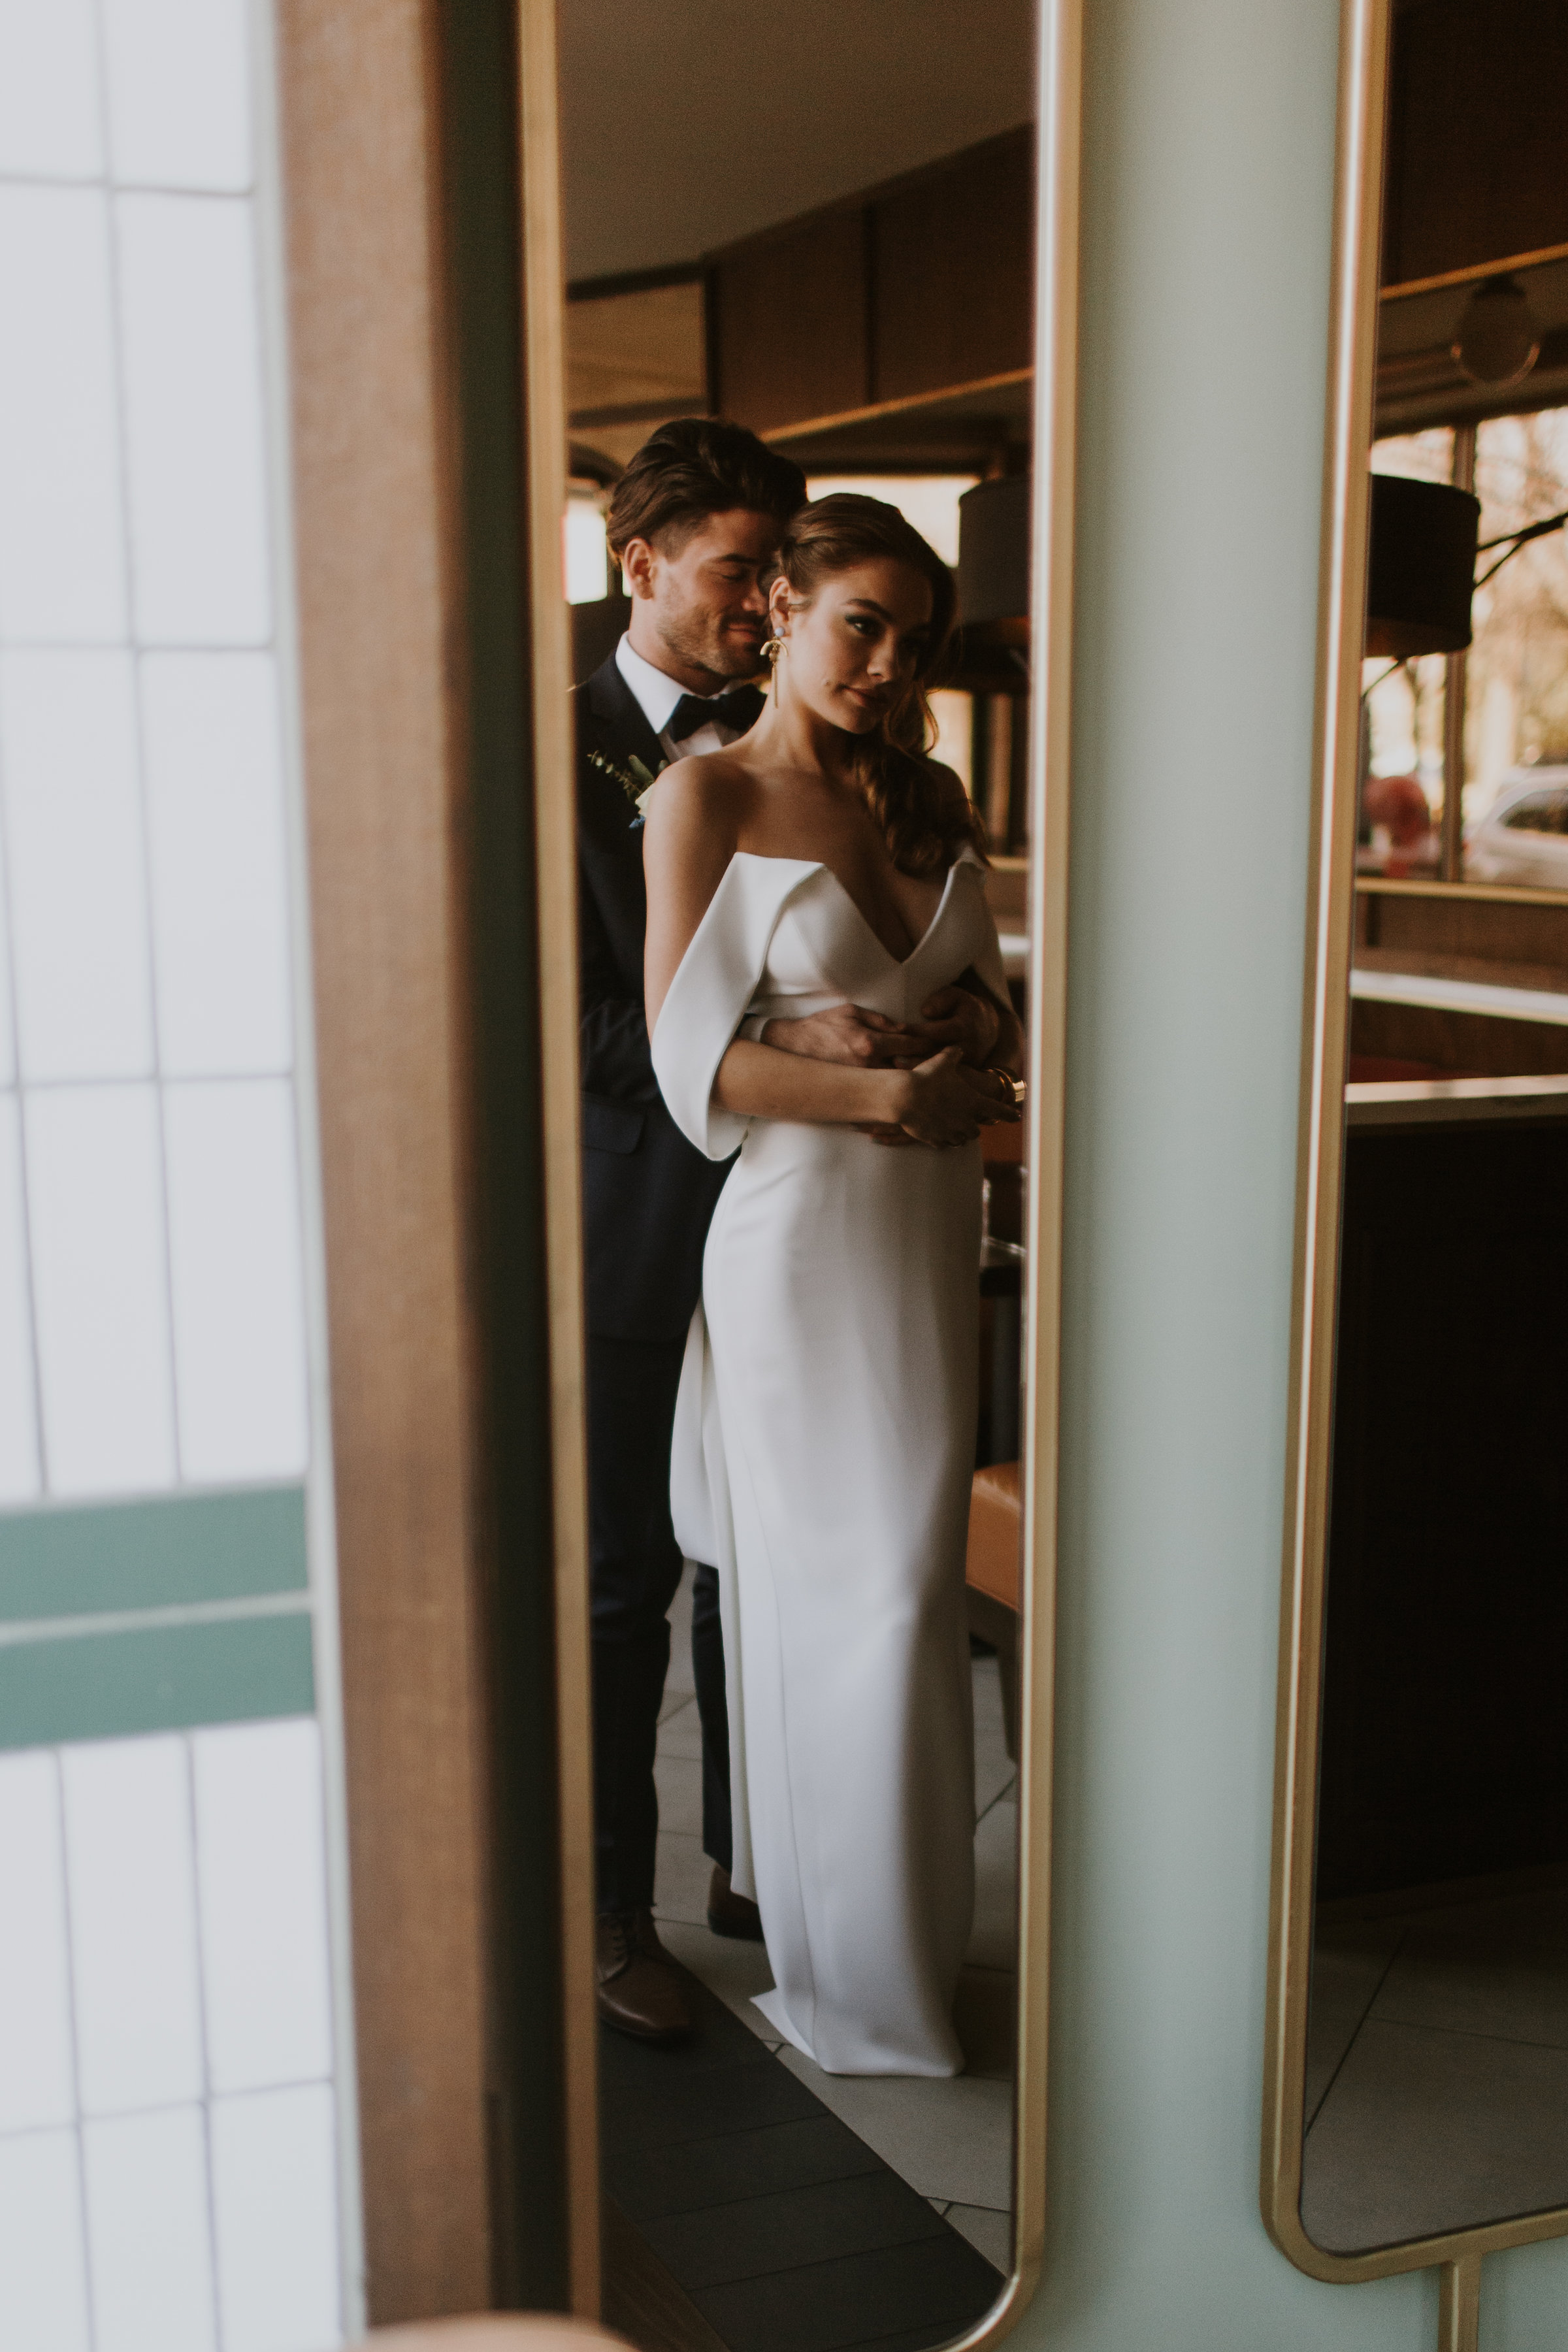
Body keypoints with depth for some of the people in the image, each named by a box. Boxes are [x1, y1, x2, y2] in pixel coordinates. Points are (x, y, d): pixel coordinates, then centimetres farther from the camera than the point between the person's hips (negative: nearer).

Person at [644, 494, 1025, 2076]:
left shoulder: (932, 798, 11)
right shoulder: (706, 795, -6)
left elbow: (991, 1004, 12)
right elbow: (695, 1058, -11)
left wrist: (921, 1038, -10)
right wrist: (882, 1091, -19)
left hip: (930, 1231, 5)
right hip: (799, 1230, -5)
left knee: (904, 1575, 12)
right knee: (850, 1592, 1)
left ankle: (899, 1912, 29)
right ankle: (851, 1965, 19)